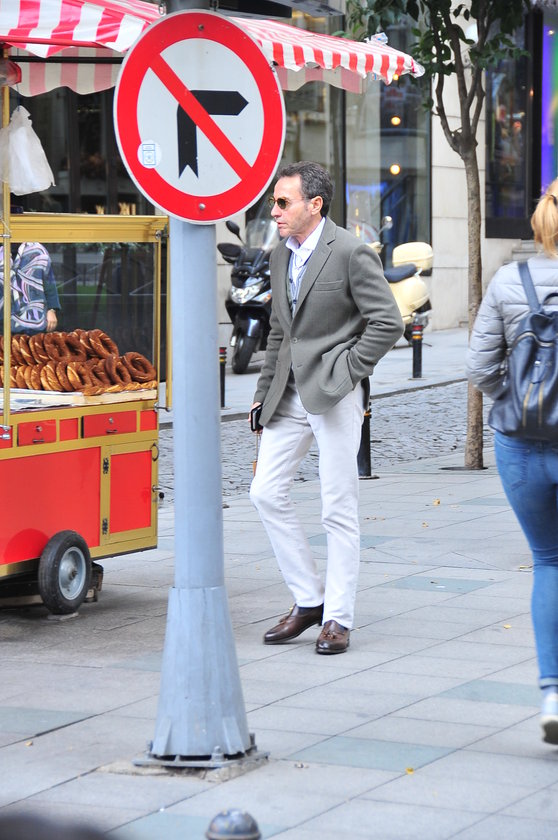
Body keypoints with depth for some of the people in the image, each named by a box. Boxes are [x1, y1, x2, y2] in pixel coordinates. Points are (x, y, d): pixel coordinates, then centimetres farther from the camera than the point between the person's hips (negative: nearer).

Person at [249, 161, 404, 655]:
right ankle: (308, 600, 15)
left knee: (339, 509, -1)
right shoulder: (282, 256, 14)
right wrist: (265, 390, 16)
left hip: (335, 395, -8)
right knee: (266, 492, 2)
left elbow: (388, 323, -12)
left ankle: (337, 618, 7)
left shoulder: (351, 253, -10)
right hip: (290, 394, 8)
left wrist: (346, 371, -11)